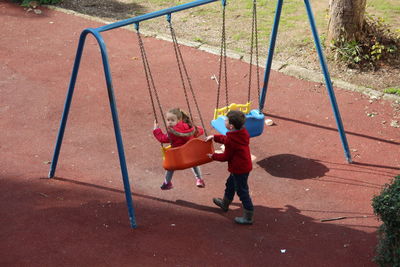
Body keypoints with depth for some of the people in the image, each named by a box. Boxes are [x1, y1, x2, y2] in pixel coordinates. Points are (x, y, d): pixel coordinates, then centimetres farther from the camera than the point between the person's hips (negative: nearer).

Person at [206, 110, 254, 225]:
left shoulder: (231, 140, -29)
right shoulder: (242, 132, -2)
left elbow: (225, 157, -17)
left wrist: (213, 156, -1)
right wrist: (214, 137, 19)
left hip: (239, 169, -10)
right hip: (245, 165, 10)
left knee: (242, 191, 1)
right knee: (230, 184, 29)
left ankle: (248, 217, 10)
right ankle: (225, 204, 51)